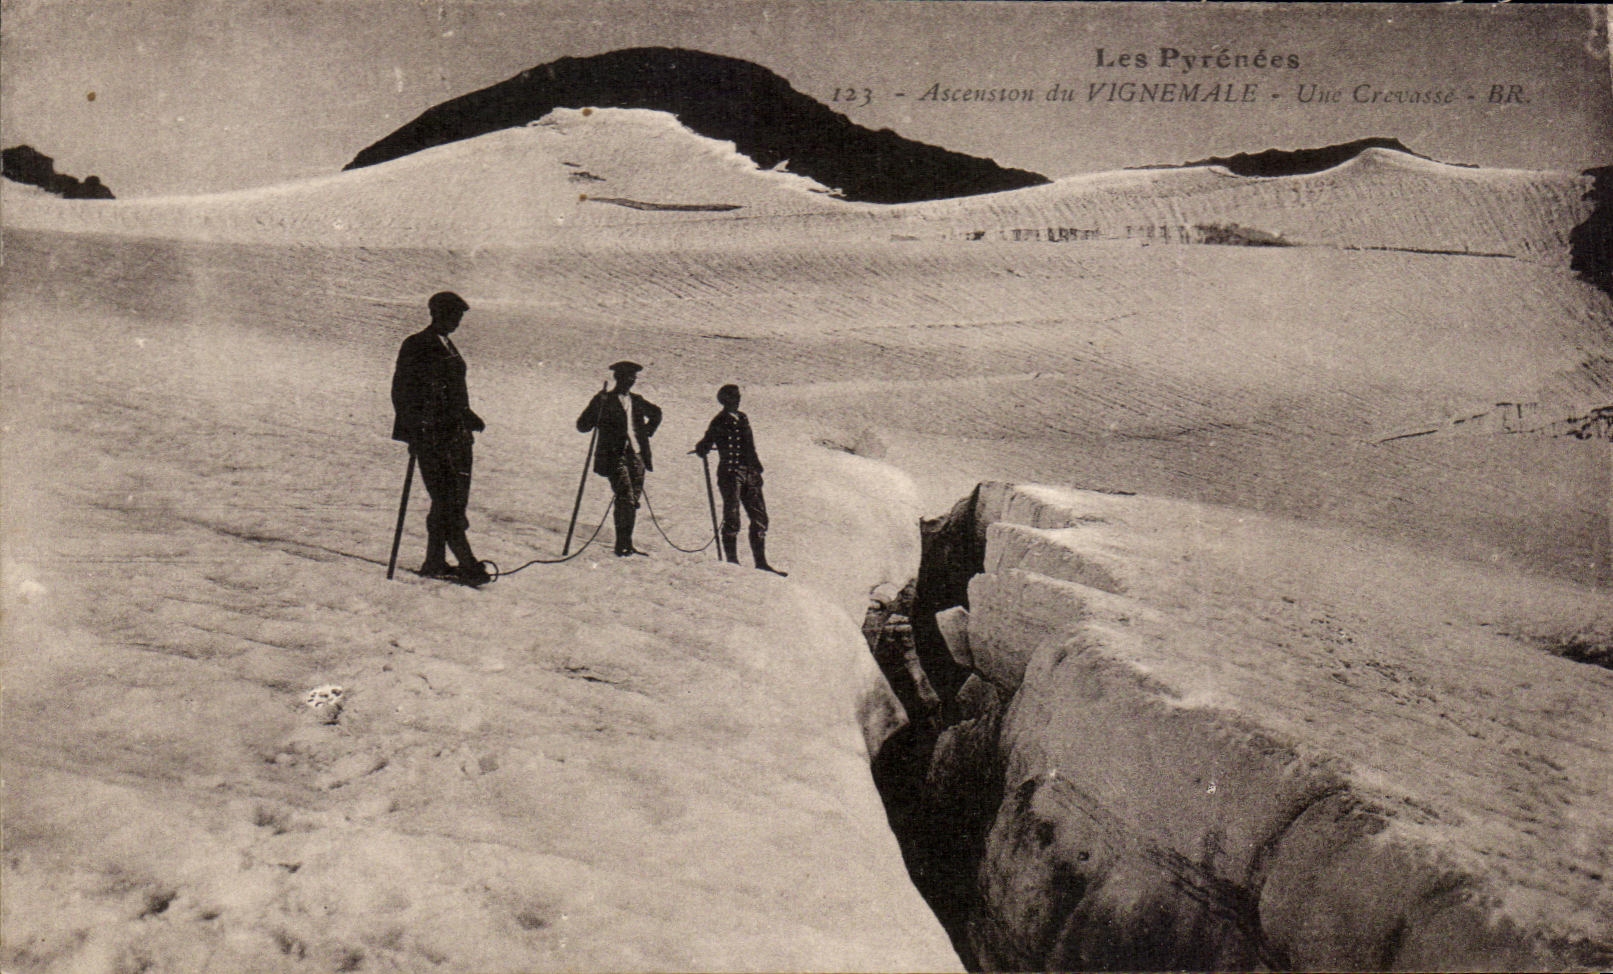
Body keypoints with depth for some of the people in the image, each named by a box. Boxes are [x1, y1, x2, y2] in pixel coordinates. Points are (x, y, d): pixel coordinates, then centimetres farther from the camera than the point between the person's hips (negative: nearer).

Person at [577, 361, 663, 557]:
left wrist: (648, 431, 19)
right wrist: (598, 405, -18)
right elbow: (582, 426, -4)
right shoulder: (603, 400, 0)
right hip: (615, 456, -6)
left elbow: (656, 413, 35)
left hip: (637, 456, 6)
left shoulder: (637, 401, 15)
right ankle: (622, 545, -14)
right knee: (626, 499, -17)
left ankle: (626, 545, 14)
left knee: (633, 501, 5)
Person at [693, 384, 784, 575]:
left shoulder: (743, 418, 16)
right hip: (730, 473, -7)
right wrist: (704, 447, -21)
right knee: (732, 520, -5)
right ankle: (732, 562, 3)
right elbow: (703, 447, -4)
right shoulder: (720, 421, -4)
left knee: (759, 517, 7)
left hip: (750, 473, 7)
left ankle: (760, 562, 13)